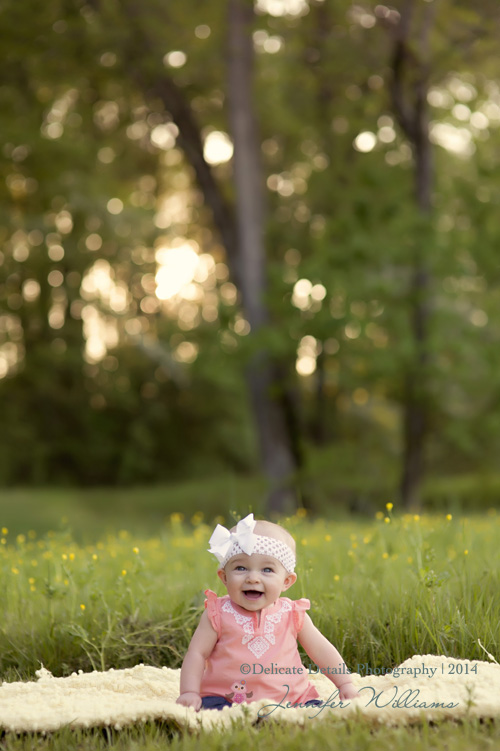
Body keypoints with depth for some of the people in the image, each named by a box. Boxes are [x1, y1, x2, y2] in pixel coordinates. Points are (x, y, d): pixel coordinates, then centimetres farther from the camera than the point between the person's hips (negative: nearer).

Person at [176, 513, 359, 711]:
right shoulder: (218, 614, 1)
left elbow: (321, 651, 15)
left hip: (289, 700, 2)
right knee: (209, 707, -33)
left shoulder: (292, 615, 6)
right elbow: (197, 653, 2)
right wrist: (189, 692, -10)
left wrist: (345, 684, 11)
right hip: (226, 700, -2)